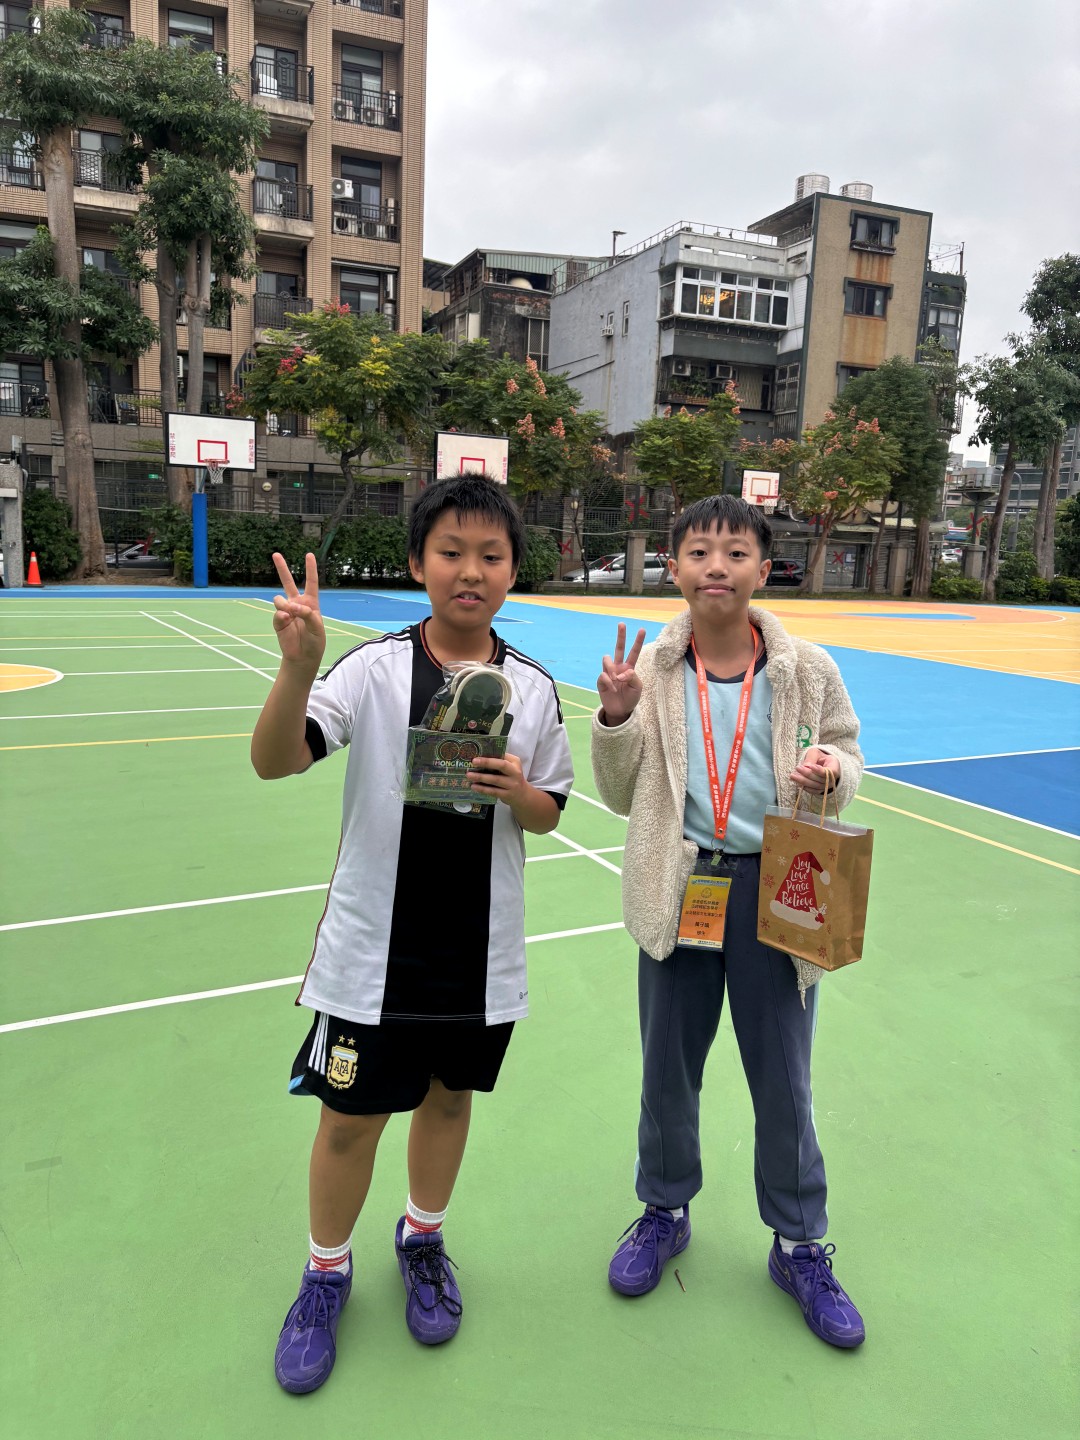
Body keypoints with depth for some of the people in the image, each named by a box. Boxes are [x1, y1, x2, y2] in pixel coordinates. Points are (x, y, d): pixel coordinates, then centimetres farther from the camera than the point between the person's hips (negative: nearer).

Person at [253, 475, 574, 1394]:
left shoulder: (533, 686, -3)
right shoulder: (374, 668, -12)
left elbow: (549, 810, 6)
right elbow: (275, 762, -23)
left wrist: (520, 792, -17)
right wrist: (299, 666, -40)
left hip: (480, 948, 3)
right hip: (375, 945, -2)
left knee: (450, 1096, 20)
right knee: (352, 1112, 11)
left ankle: (423, 1239, 48)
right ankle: (327, 1270, 39)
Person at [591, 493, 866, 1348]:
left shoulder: (806, 669, -7)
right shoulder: (649, 670, -5)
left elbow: (849, 752, 8)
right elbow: (621, 797, 0)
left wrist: (830, 769, -16)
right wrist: (616, 719, -16)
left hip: (776, 892, -1)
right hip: (681, 890, 1)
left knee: (783, 1079, 14)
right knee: (668, 1069, 18)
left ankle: (800, 1245, 37)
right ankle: (665, 1212, 44)